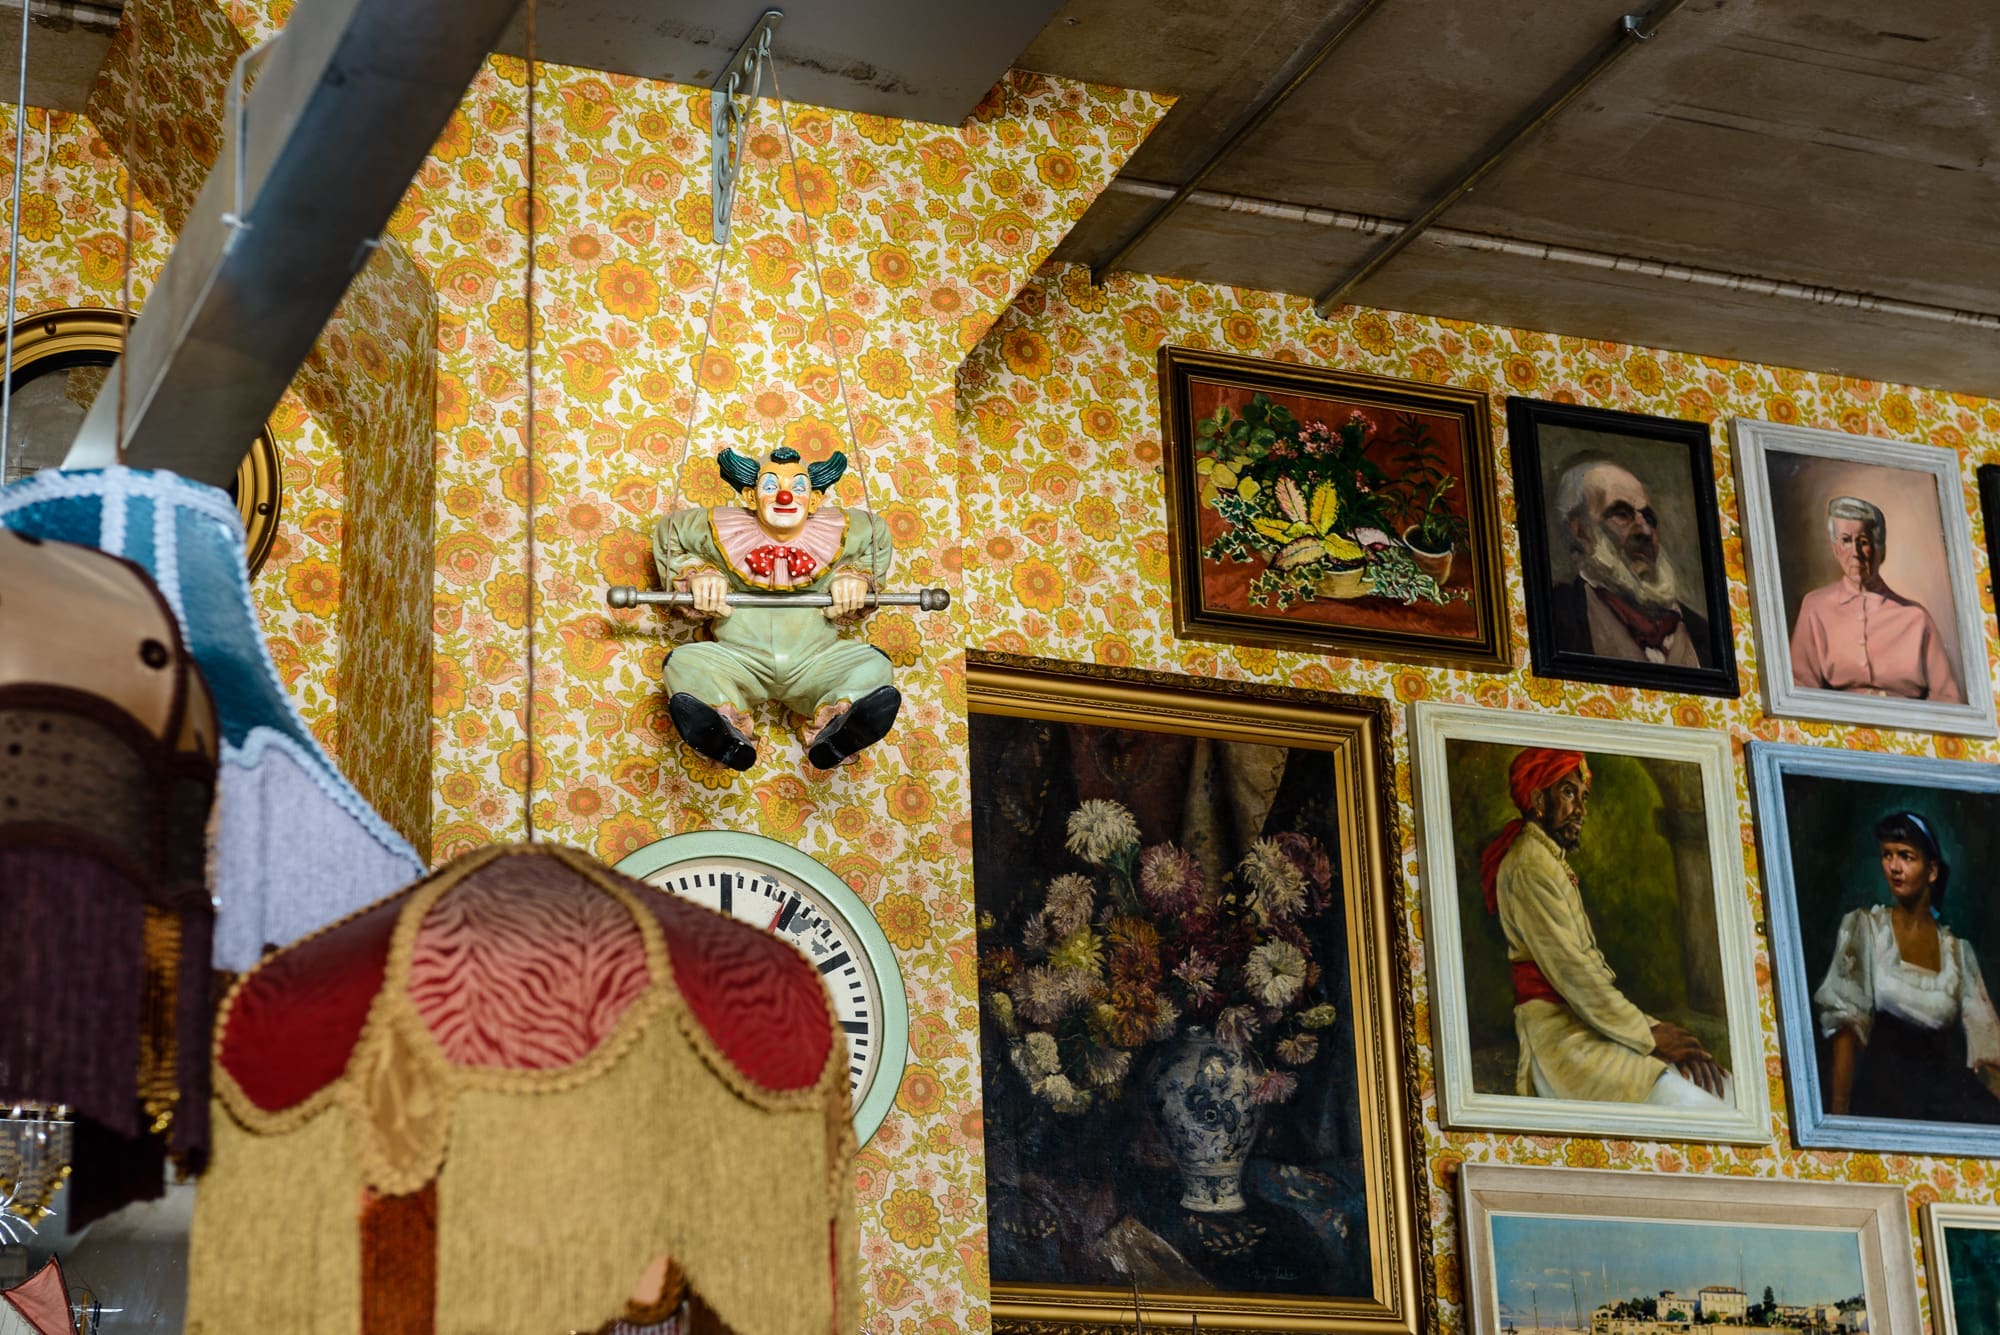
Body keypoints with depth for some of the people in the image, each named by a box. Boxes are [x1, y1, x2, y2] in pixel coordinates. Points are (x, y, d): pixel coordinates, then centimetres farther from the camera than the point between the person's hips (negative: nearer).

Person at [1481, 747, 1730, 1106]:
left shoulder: (1552, 863, 22)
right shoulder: (1530, 864, -8)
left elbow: (1590, 970, 15)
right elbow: (1570, 971, -15)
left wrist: (1653, 1028, 2)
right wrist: (1649, 1035, -11)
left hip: (1582, 1028, 9)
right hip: (1561, 1039, -9)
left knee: (1720, 1087, -4)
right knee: (1700, 1107, -20)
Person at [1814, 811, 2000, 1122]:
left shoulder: (1956, 948, 13)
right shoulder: (1864, 928, 4)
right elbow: (1844, 1026, -4)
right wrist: (1838, 1112, -12)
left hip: (1946, 1083, 3)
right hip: (1885, 1087, -3)